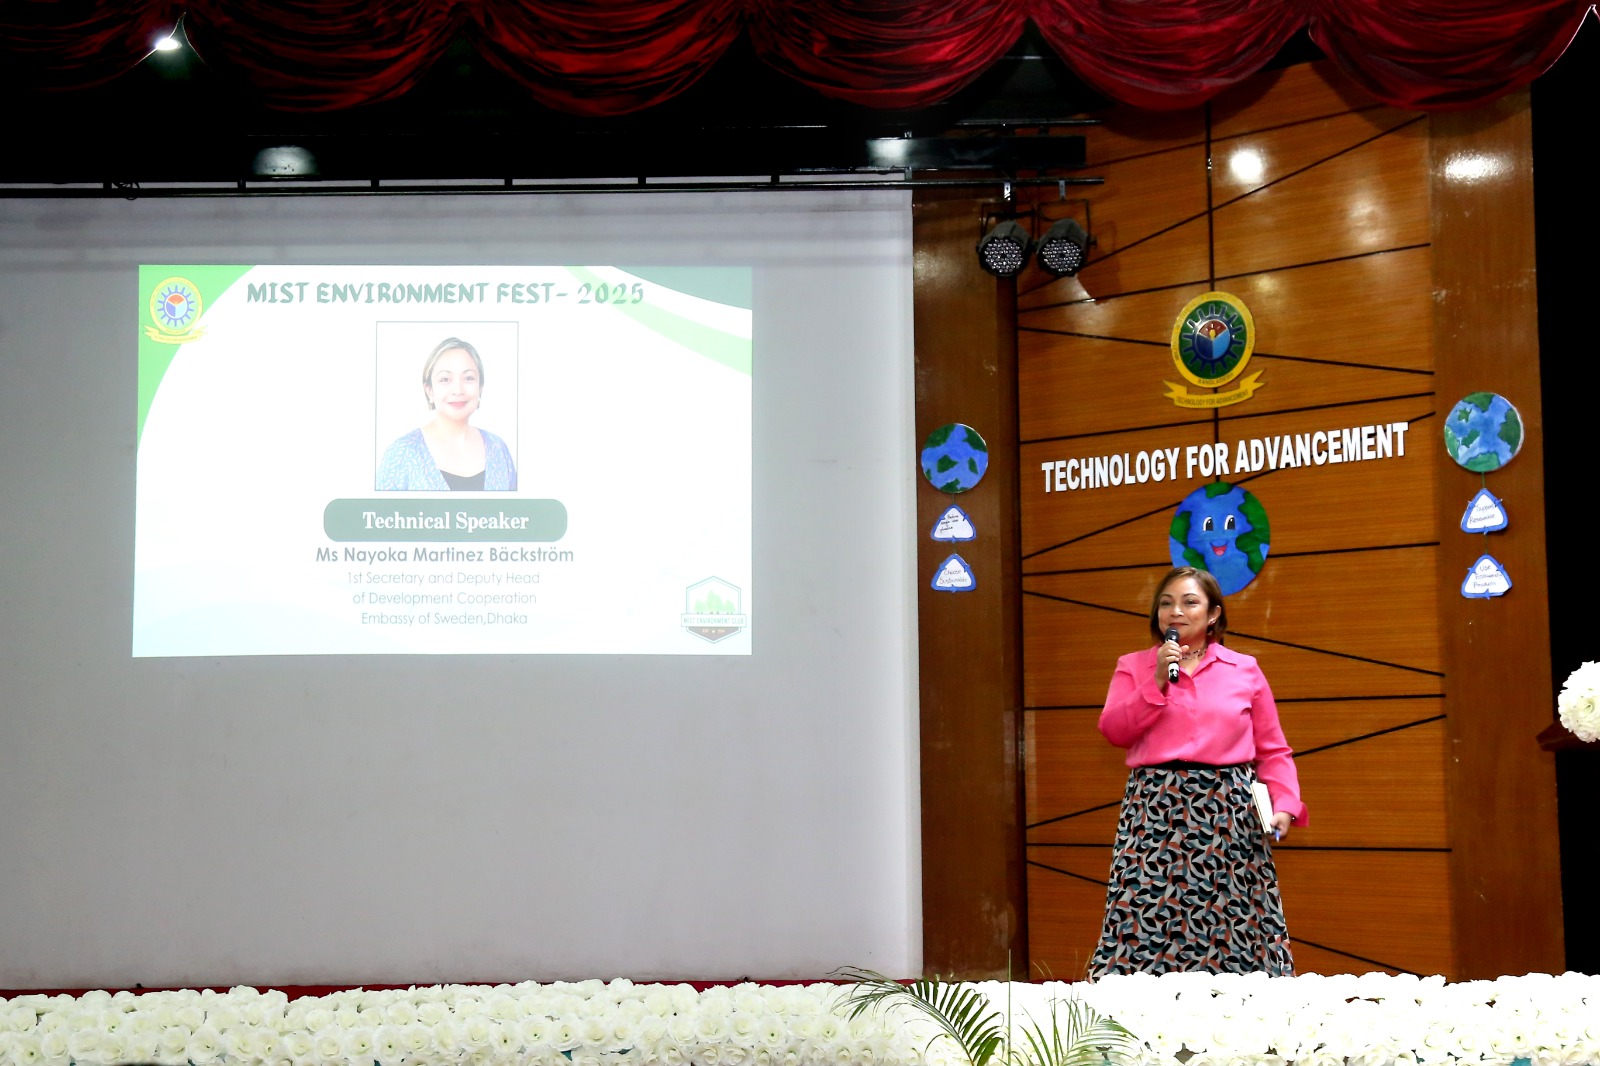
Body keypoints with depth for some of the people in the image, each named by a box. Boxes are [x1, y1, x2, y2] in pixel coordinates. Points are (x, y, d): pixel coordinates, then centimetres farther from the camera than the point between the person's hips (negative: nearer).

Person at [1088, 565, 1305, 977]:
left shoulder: (1245, 670, 11)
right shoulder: (1133, 666, 12)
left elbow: (1273, 752, 11)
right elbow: (1114, 730, -3)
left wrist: (1285, 805, -4)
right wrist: (1157, 683, -9)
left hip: (1229, 813, 1)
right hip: (1157, 809, 0)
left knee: (1232, 926, -3)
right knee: (1151, 920, -9)